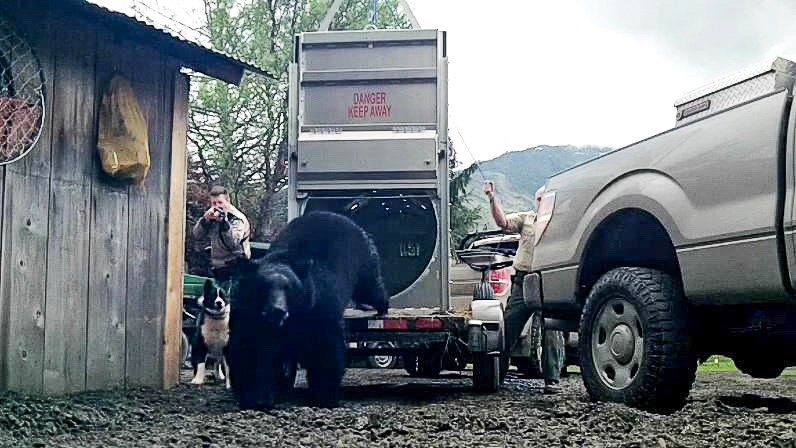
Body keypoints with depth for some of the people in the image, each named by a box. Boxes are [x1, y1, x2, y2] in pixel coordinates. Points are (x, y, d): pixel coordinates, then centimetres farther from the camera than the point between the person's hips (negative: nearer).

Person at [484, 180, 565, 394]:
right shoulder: (526, 218, 14)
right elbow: (503, 222, -1)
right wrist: (493, 199, -12)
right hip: (523, 281, 2)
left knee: (552, 333, -1)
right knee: (508, 327, 2)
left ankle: (552, 379, 4)